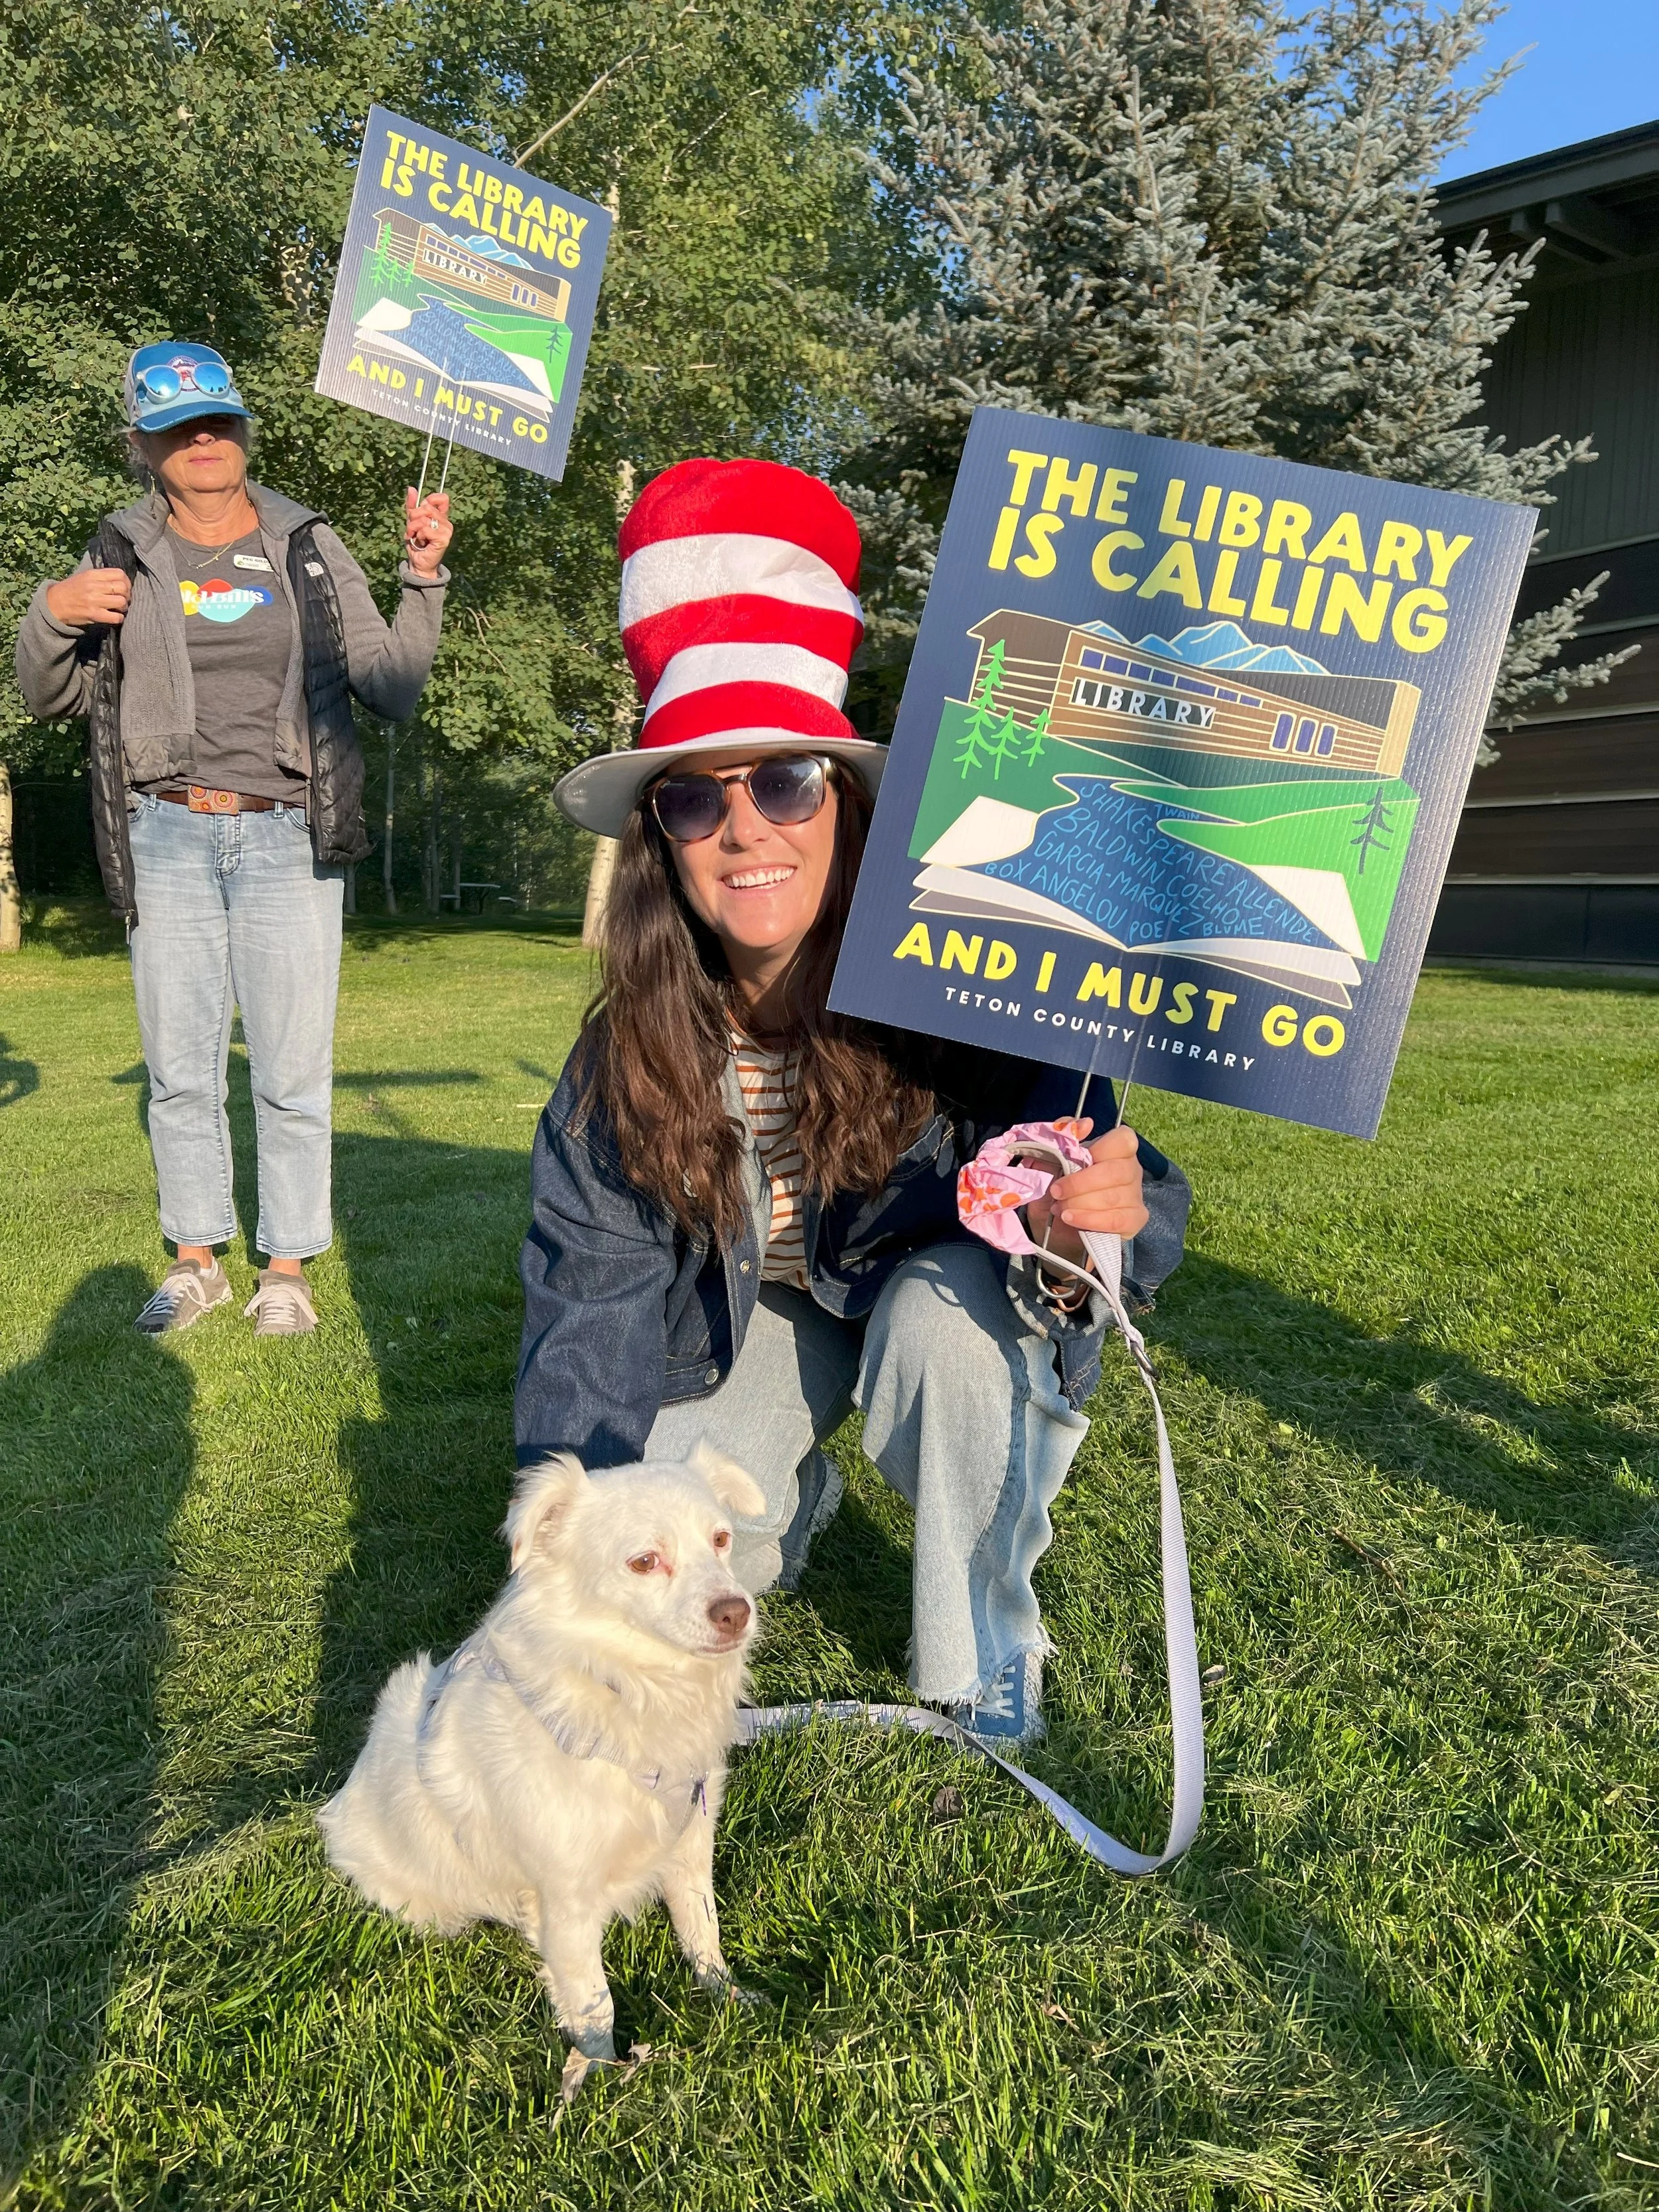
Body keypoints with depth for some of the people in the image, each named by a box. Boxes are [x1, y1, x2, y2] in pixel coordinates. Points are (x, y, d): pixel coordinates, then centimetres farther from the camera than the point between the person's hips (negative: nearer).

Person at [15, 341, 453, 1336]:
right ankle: (196, 1261, 21)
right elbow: (53, 697, 16)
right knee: (180, 1069, 7)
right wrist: (51, 614, -3)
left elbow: (393, 692, 4)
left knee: (293, 1074, 0)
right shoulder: (124, 556, 10)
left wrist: (424, 581, -6)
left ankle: (288, 1269, 12)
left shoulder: (310, 551, 7)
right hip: (166, 839, 2)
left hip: (288, 841, -1)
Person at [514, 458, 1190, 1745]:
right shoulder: (632, 1045, -21)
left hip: (942, 1281, -2)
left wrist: (1089, 1222, -56)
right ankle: (796, 1484, 26)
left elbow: (1108, 1190, -31)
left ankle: (986, 1660, -9)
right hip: (757, 1308, 3)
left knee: (949, 1317, -36)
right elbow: (594, 1268, -14)